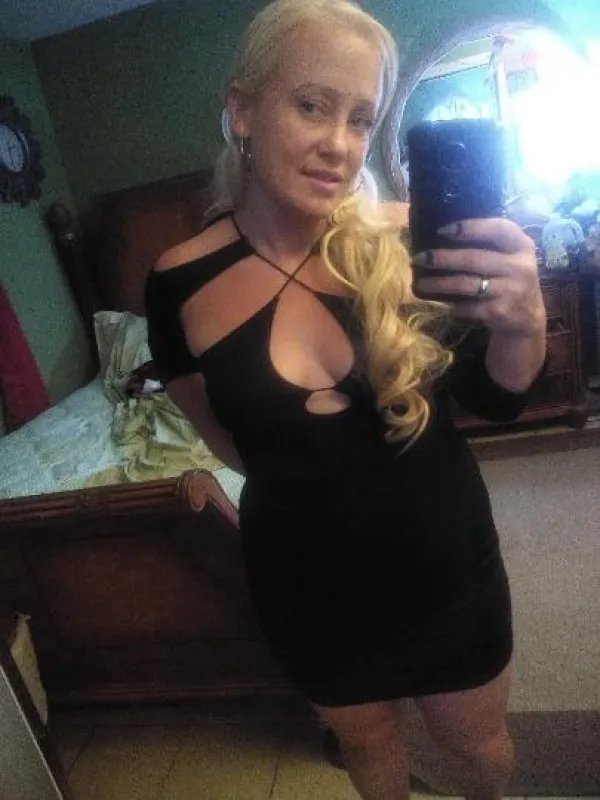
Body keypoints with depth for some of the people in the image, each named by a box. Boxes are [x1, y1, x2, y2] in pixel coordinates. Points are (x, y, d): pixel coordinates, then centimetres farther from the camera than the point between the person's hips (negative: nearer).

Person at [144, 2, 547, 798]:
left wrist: (523, 324, -27)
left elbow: (495, 400, -8)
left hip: (445, 569, 1)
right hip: (312, 588, 1)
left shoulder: (405, 241, -16)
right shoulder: (183, 284, -14)